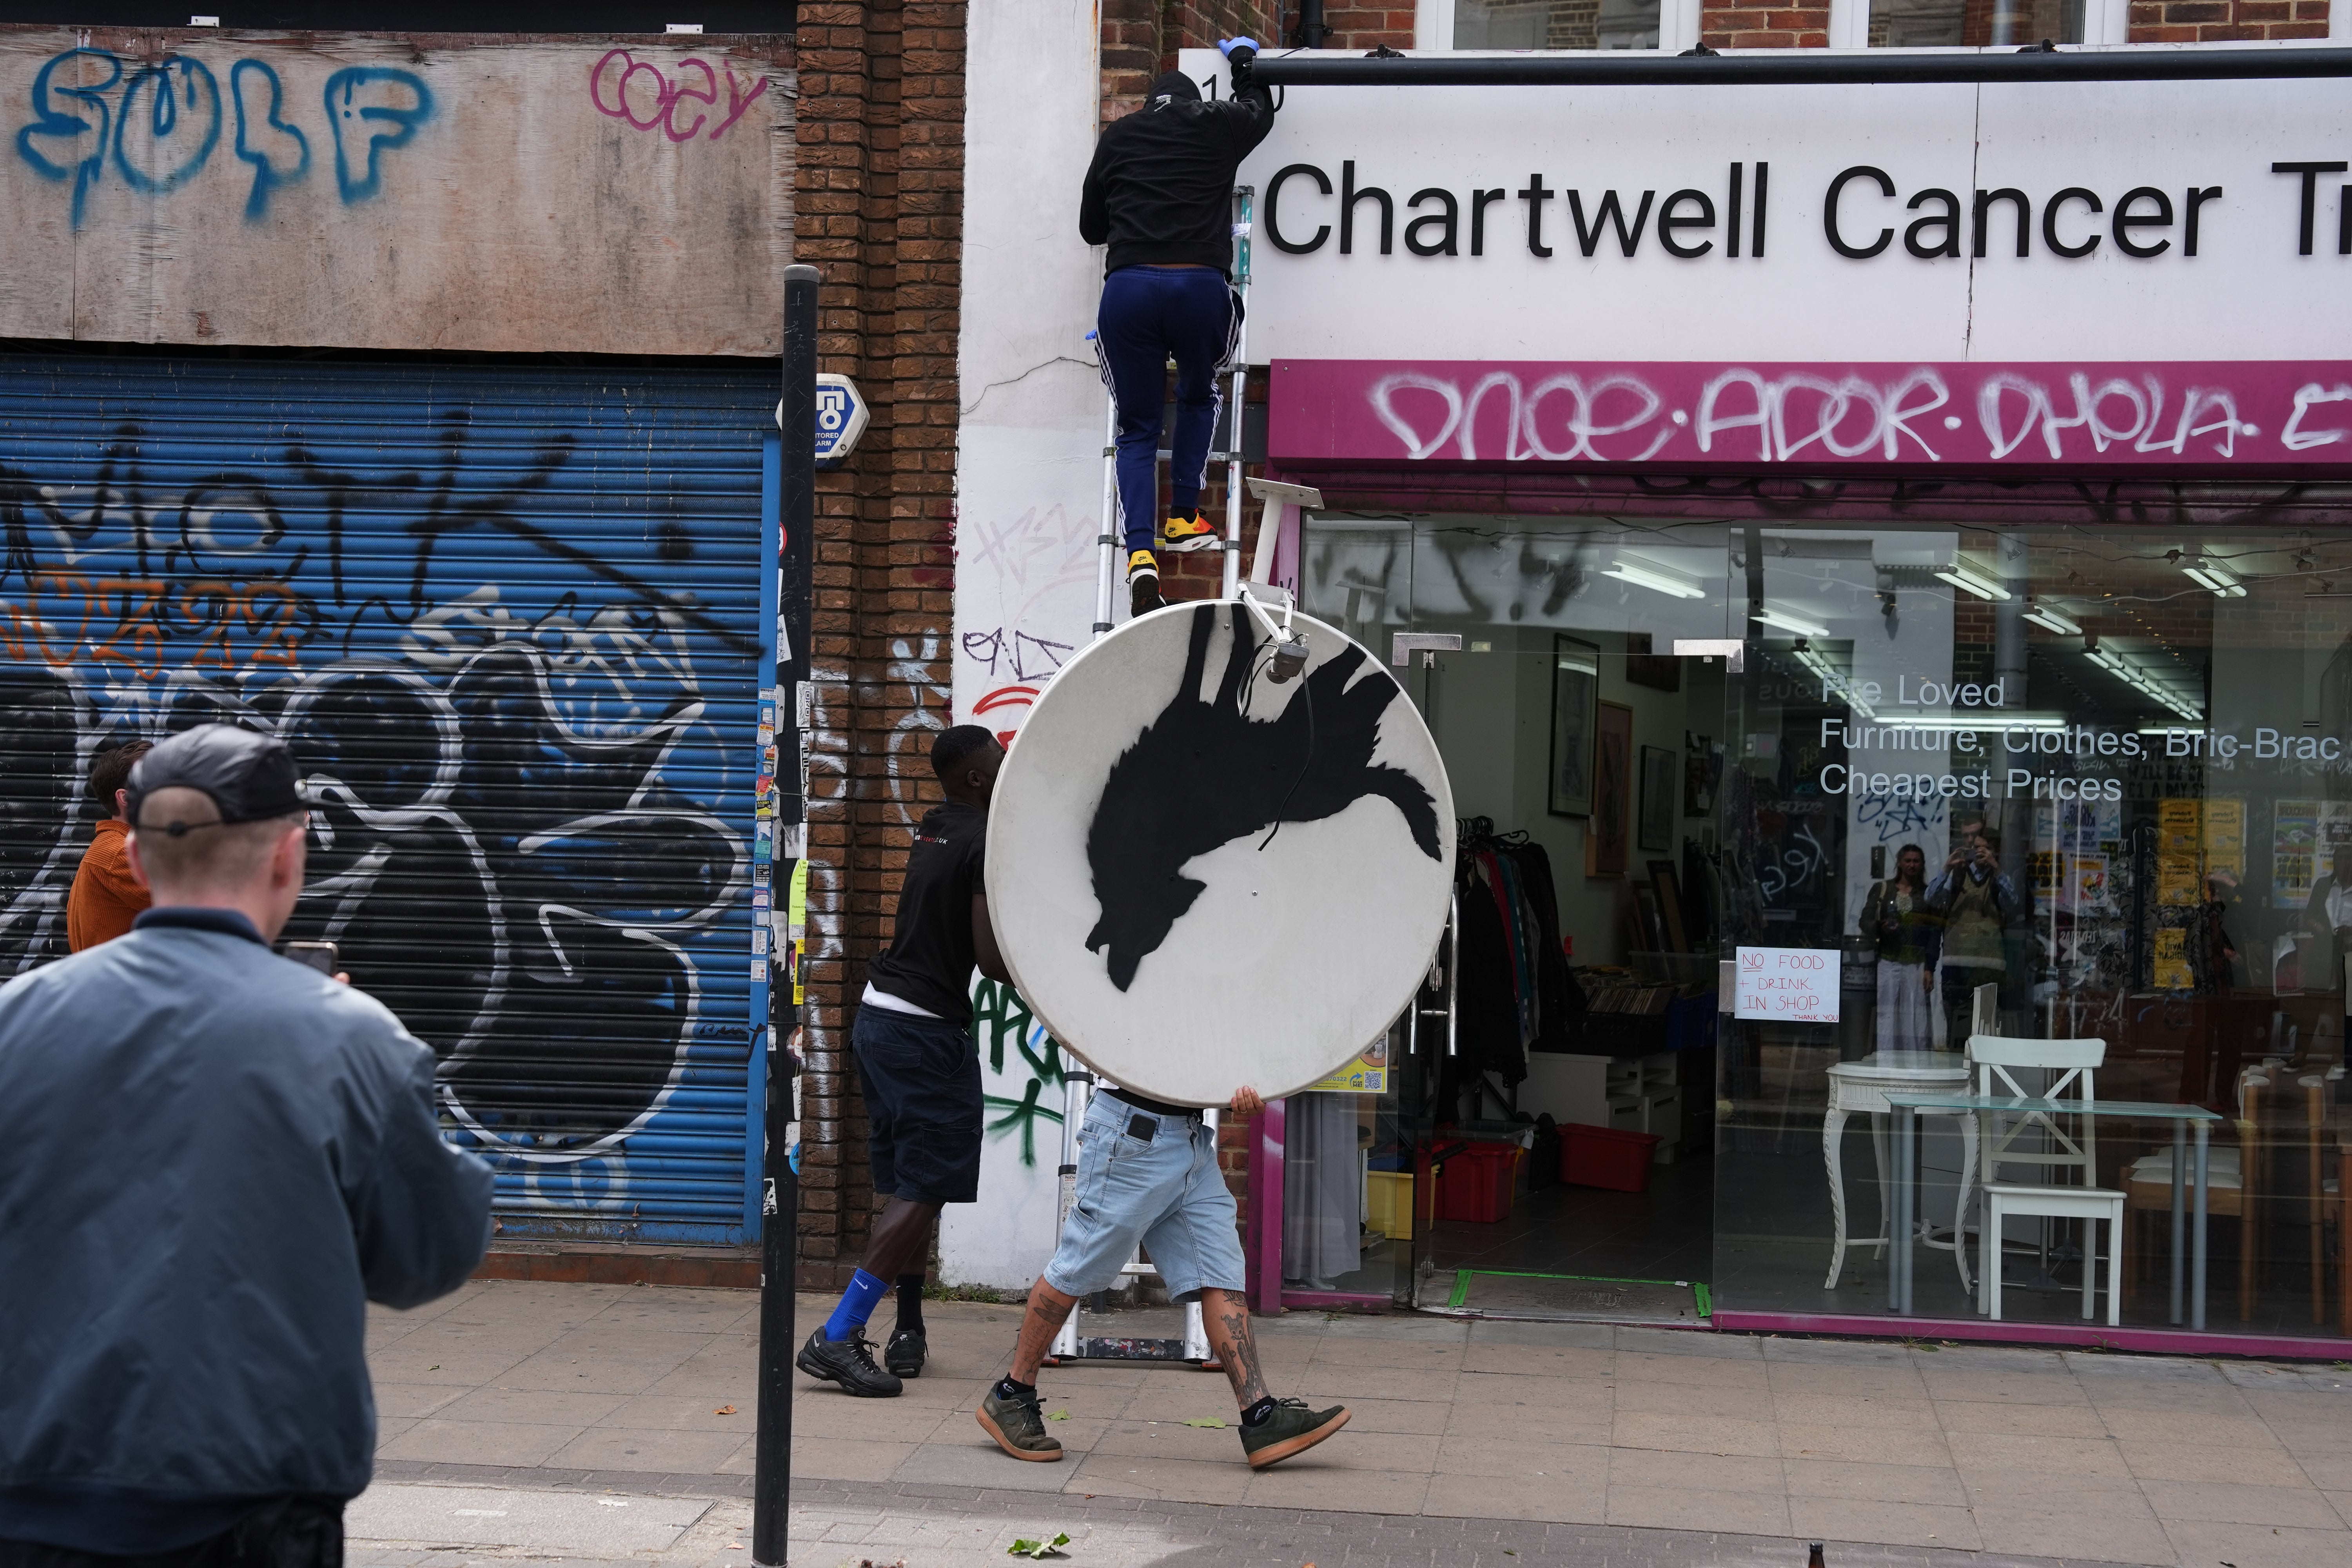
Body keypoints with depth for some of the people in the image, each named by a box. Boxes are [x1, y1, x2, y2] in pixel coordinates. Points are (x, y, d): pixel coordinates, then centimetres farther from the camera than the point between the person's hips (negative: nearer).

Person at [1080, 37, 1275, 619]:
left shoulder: (1117, 138, 19)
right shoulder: (1219, 126, 17)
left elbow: (1090, 227, 28)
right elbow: (1260, 109, 42)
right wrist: (1244, 61, 61)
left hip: (1127, 286, 0)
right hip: (1201, 284, 0)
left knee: (1137, 428, 11)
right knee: (1198, 398, 29)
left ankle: (1140, 555, -7)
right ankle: (1184, 520, 24)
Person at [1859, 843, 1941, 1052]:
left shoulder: (1929, 894, 10)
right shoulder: (1881, 890, 11)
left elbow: (1935, 934, 6)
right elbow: (1866, 922, 4)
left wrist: (1930, 969, -3)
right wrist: (1881, 929, -19)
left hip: (1916, 965, 0)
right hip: (1887, 962, 0)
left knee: (1915, 1019, -6)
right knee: (1886, 1020, -6)